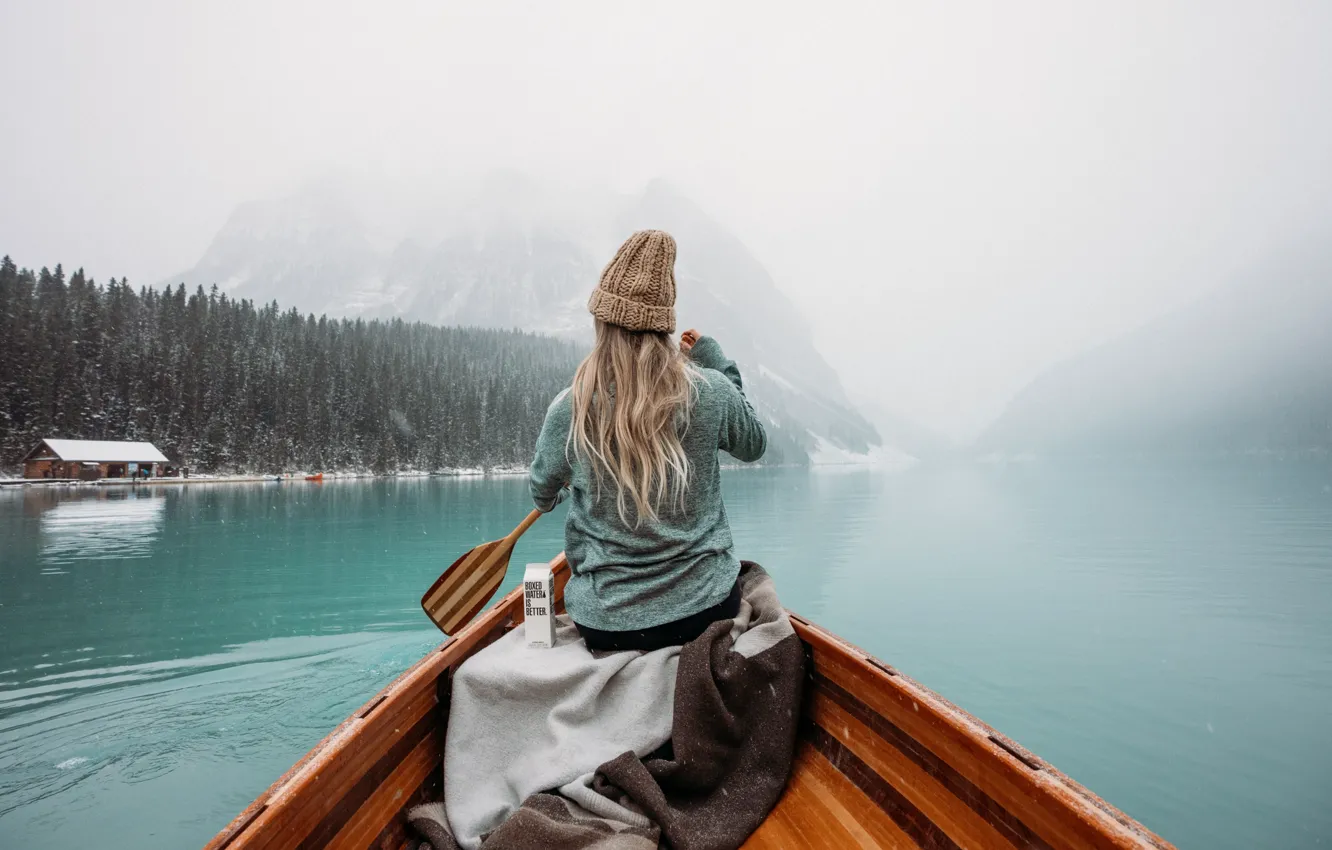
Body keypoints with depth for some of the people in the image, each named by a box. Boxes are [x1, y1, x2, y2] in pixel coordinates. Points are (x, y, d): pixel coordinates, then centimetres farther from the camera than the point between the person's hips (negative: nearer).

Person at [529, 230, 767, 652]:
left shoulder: (568, 409, -15)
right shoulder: (709, 391, -14)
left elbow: (543, 496, 5)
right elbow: (754, 444, 9)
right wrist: (716, 361, 12)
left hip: (605, 626, 0)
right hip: (706, 612, 1)